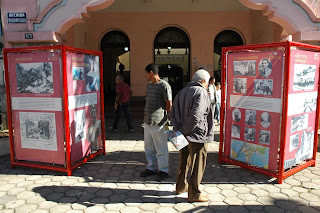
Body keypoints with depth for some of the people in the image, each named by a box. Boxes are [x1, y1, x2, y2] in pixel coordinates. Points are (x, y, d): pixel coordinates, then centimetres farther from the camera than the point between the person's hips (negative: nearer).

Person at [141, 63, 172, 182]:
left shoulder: (164, 85, -11)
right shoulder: (149, 85, 14)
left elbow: (169, 105, -6)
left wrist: (164, 118, 5)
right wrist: (147, 116, 16)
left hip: (158, 123, -8)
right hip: (147, 122, 8)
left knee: (161, 148, 2)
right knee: (149, 147, 16)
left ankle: (163, 171, 16)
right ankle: (151, 168, 30)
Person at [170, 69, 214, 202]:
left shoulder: (182, 92, 11)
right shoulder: (201, 93, -14)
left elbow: (172, 114, 7)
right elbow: (195, 116, -27)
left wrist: (179, 129, 0)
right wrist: (185, 130, -17)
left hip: (184, 136, 8)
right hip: (197, 136, -8)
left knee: (184, 162, 22)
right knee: (197, 165, 6)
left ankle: (181, 186, 38)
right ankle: (194, 194, 17)